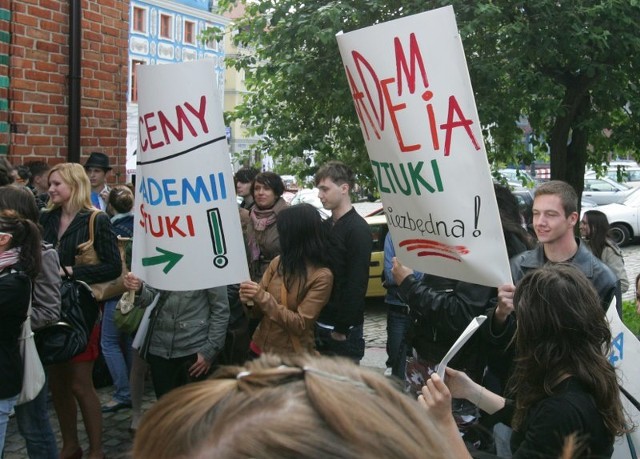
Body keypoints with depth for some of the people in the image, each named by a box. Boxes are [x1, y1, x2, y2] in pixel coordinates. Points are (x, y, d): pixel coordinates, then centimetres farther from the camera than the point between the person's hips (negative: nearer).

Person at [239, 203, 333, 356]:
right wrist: (251, 301, -18)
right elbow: (260, 310, 3)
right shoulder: (278, 262, -2)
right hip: (260, 347, 5)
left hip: (292, 357, -5)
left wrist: (263, 298, -24)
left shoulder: (322, 276, -16)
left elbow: (300, 324, -20)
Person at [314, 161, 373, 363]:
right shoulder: (325, 226, 11)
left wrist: (342, 328, -19)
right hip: (319, 322, 7)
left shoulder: (358, 229, -13)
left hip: (343, 327, -7)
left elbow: (356, 285, -18)